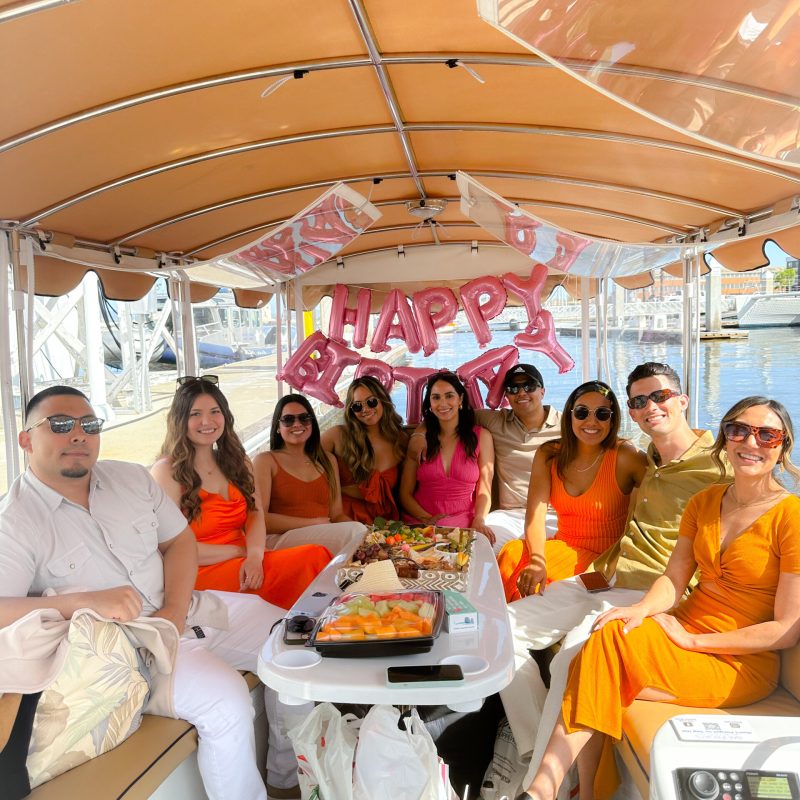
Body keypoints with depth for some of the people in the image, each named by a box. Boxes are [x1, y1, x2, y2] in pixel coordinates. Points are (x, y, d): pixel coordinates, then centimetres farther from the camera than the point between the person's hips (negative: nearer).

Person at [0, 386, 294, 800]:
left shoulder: (131, 477, 6)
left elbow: (180, 540, 8)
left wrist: (174, 609, -9)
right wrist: (85, 601, -34)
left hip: (189, 610, 7)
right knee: (225, 698, -28)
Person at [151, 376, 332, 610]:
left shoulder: (238, 462, 16)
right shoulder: (166, 472, -4)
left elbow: (256, 514, 4)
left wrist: (255, 555, -17)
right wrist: (241, 551, -9)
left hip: (244, 567, 6)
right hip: (199, 575, -6)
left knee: (316, 554, -25)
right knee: (312, 558, -26)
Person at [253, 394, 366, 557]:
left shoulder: (328, 460, 22)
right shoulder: (265, 461, 6)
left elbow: (337, 514, 16)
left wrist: (358, 527, -8)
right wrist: (314, 523, -12)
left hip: (324, 540, 4)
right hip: (280, 540, -4)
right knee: (354, 533, -27)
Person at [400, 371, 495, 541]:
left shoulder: (481, 436, 9)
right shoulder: (419, 439, 10)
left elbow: (484, 491, 4)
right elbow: (405, 493, 8)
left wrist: (479, 520, -17)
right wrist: (427, 519, -11)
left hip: (463, 523, 0)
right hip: (419, 522, 0)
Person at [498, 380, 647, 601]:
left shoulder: (625, 456, -9)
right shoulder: (548, 455, 0)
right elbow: (535, 514, -10)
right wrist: (537, 560, -30)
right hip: (565, 547, 4)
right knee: (513, 554, -27)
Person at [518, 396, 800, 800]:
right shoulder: (705, 501, 7)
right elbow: (674, 579, 2)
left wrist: (693, 640, -15)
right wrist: (641, 610, -19)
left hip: (741, 662, -5)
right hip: (684, 629, 5)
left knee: (609, 640, -27)